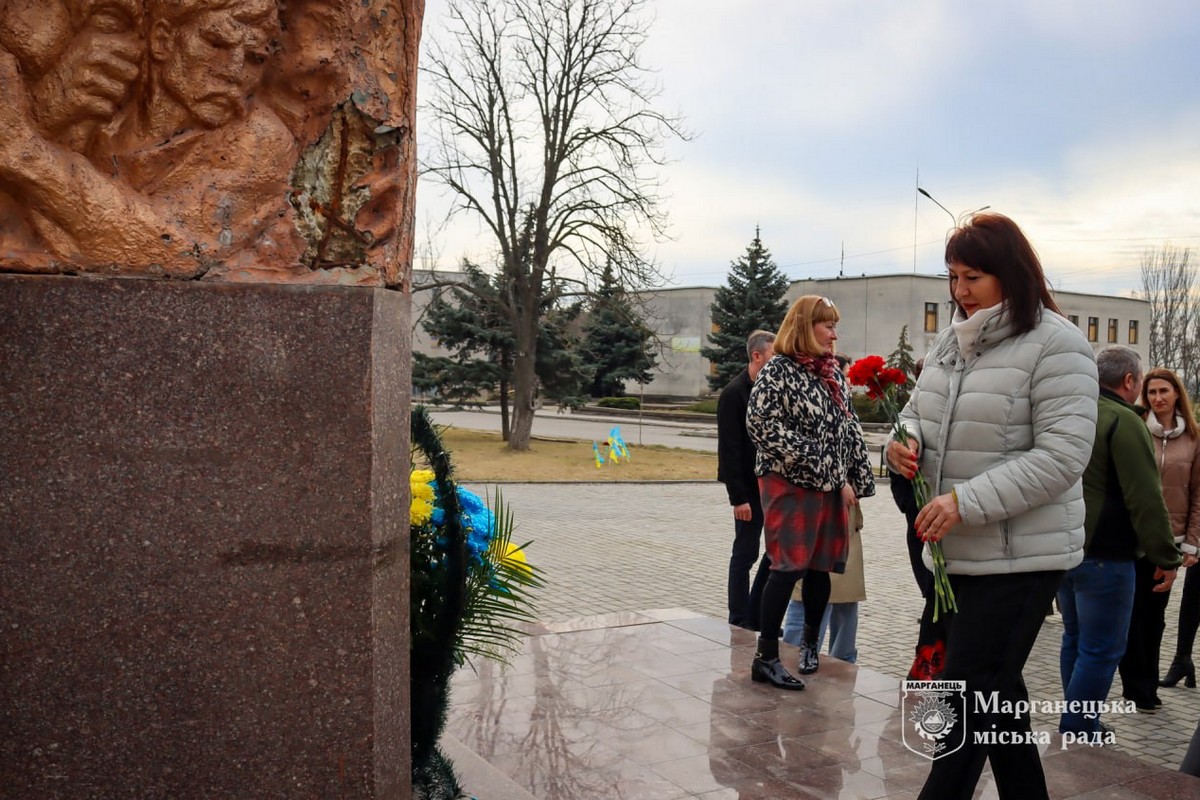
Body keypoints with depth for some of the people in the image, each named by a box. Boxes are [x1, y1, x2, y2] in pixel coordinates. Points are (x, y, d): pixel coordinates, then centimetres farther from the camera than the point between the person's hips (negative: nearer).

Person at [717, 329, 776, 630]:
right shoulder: (734, 393, -12)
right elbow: (729, 450, -15)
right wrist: (738, 497, -18)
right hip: (750, 489, -7)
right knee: (746, 554, 2)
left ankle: (757, 616, 23)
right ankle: (740, 622, 15)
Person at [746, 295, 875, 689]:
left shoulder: (834, 373, 13)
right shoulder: (778, 370, -8)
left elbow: (851, 429, 15)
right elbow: (762, 425, -17)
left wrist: (853, 480, 6)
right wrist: (811, 465, -17)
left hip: (831, 485, 7)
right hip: (790, 484, -7)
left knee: (821, 567, 12)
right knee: (789, 567, -8)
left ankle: (810, 642, 30)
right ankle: (766, 656, 0)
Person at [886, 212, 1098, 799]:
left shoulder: (1056, 346, -13)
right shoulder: (950, 341, 9)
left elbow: (1062, 456, -20)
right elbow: (918, 410, 18)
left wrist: (967, 501, -26)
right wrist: (904, 441, -6)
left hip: (1022, 553, -8)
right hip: (958, 549, 8)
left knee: (970, 691, -4)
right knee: (996, 688, 19)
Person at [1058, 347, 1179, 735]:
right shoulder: (1123, 420, -16)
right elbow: (1146, 499, -18)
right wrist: (1166, 558, -12)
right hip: (1104, 555, -9)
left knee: (1075, 639, 17)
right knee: (1101, 650, 0)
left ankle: (1077, 724, 26)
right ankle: (1079, 731, 4)